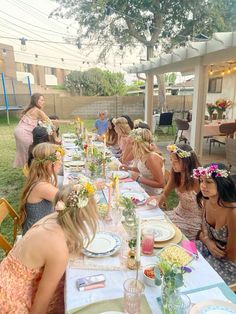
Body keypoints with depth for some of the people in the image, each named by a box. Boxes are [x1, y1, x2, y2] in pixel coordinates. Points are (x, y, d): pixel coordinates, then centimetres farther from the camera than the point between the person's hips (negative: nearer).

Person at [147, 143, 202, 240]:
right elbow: (165, 194, 3)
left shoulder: (196, 180, -24)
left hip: (193, 221, -6)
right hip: (179, 213, 6)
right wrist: (158, 200, -19)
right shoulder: (175, 174, -6)